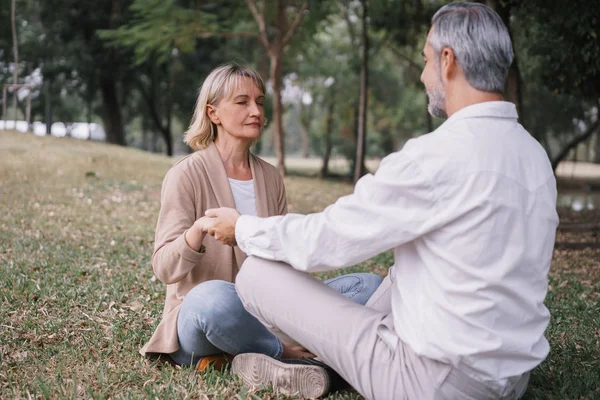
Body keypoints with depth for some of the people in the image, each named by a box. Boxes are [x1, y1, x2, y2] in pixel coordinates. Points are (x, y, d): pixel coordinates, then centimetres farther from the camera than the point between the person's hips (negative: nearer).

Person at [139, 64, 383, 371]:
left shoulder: (271, 177, 12)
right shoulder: (187, 175, -5)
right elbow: (164, 268, -14)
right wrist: (197, 231, -35)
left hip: (265, 315, 6)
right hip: (195, 318, -6)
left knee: (369, 285, -11)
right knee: (214, 295, -42)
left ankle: (243, 355, -23)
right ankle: (284, 353, -14)